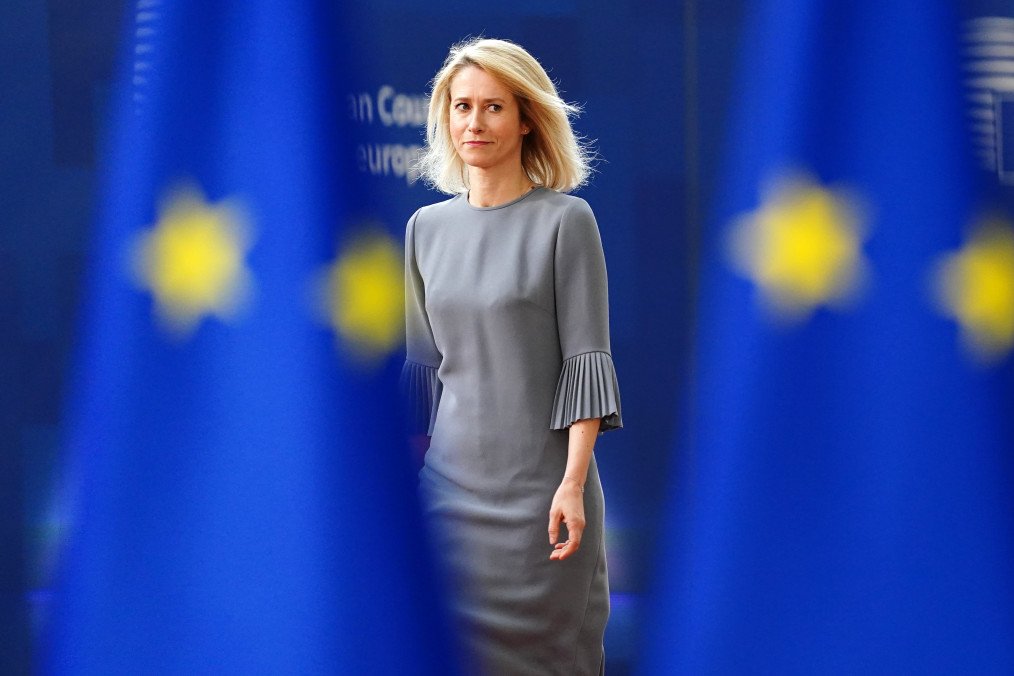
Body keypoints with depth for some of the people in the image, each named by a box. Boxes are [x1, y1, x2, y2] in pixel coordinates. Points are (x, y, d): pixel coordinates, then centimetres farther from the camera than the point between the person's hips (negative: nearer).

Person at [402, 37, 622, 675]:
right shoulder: (427, 227, 11)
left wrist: (573, 484, -16)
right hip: (451, 476, 4)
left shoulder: (565, 220, -4)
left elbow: (586, 361, -8)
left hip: (539, 480, -4)